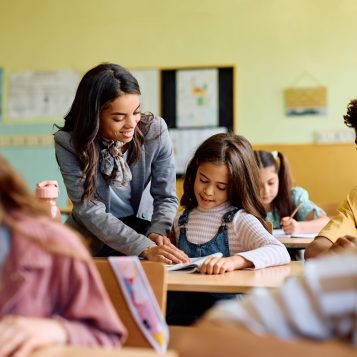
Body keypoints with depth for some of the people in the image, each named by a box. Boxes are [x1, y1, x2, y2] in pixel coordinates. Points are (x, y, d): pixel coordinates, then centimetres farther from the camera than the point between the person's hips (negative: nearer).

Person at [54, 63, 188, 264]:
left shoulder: (155, 130, -13)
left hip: (143, 230, 1)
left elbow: (166, 197, -5)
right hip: (91, 243, 0)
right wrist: (145, 249, -32)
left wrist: (157, 234, -25)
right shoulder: (68, 143, -17)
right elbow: (90, 211, -22)